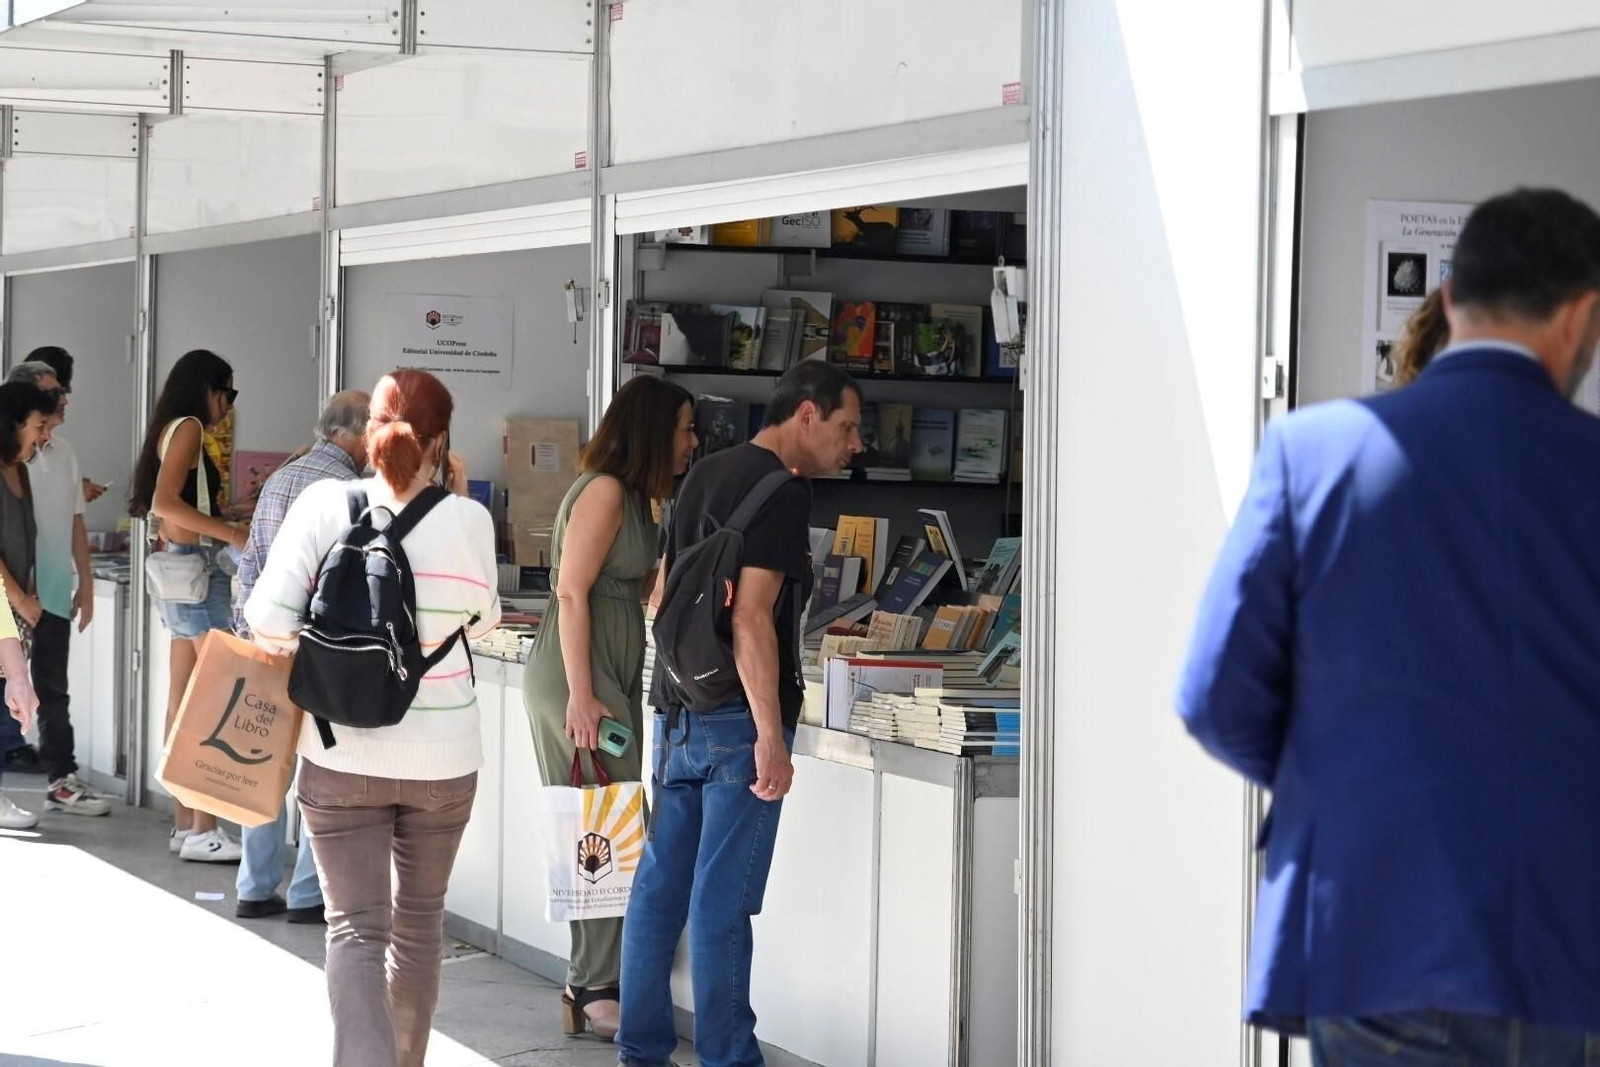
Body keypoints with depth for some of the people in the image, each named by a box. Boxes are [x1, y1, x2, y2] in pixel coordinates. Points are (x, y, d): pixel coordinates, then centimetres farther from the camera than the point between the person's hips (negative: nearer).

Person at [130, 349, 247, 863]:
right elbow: (164, 502, -22)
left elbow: (174, 504, 12)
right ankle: (202, 830, -11)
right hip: (197, 569, -10)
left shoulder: (173, 429, 17)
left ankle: (185, 823, 11)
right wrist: (234, 533, -23)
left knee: (185, 700, 9)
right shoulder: (189, 427, -9)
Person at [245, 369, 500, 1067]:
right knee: (418, 921, 18)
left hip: (342, 755, -1)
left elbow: (269, 622, -14)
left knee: (356, 928, 2)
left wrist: (309, 655, 7)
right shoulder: (469, 520, -9)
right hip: (442, 758, 1)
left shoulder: (323, 505, -9)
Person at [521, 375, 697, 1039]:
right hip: (580, 678, -10)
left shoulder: (636, 497, 17)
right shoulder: (604, 490, -12)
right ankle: (596, 990, -5)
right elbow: (571, 593, -17)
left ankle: (592, 984, 13)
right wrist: (581, 696, -21)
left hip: (615, 675, 10)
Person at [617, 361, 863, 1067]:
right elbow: (751, 616, -20)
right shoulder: (781, 490, -13)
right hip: (736, 717, -9)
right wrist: (770, 735, -21)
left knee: (661, 884, 11)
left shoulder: (703, 475, 14)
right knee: (721, 902, -4)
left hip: (677, 710, 9)